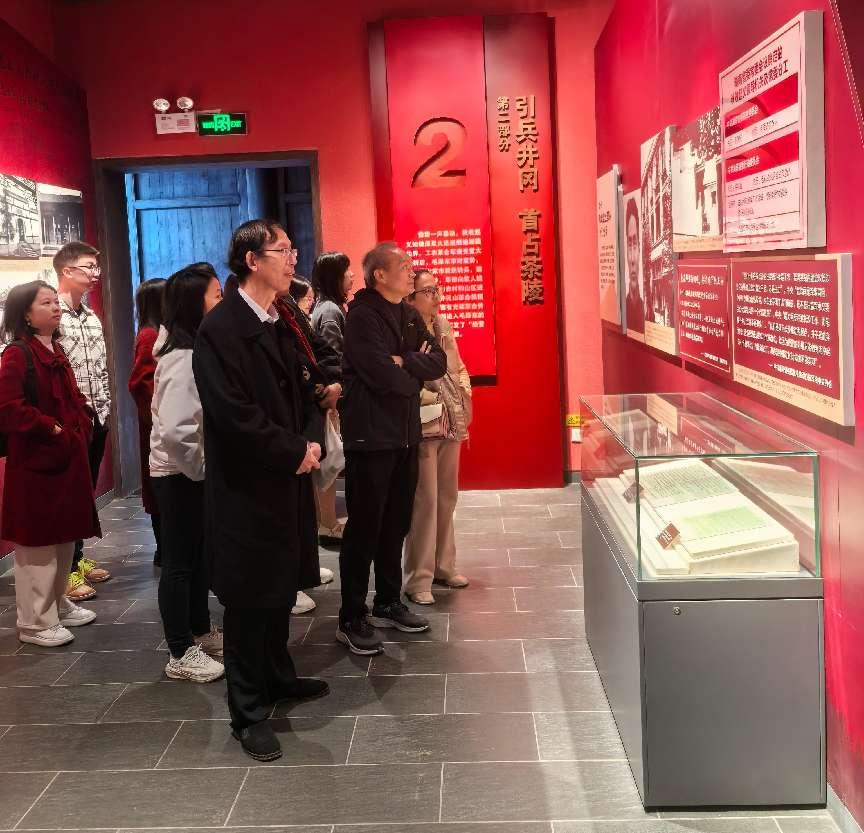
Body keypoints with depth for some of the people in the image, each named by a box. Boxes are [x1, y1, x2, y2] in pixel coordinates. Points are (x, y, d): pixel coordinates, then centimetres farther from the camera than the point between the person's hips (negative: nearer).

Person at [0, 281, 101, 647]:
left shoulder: (56, 351, 14)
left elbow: (74, 398, 22)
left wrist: (82, 426, 4)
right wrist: (51, 429, -18)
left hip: (67, 457, 9)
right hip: (35, 461, -9)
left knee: (65, 535, 17)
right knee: (37, 541, -2)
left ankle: (58, 603, 31)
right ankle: (35, 622, 8)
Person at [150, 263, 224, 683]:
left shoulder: (198, 349, 7)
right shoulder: (183, 359, -23)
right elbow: (176, 431, -31)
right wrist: (203, 468, -18)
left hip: (194, 472, 9)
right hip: (180, 474, -9)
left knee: (199, 556, 19)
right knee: (180, 562, 2)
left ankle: (201, 632, 34)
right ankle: (181, 655, 14)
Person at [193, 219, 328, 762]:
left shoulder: (287, 323, 10)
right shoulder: (220, 329, -15)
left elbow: (307, 390, 14)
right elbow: (233, 414, -21)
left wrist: (313, 440, -5)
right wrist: (295, 451, -14)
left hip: (289, 479, 7)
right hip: (247, 486, -7)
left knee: (282, 587, 18)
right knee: (250, 597, 2)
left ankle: (278, 675, 38)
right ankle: (250, 712, 14)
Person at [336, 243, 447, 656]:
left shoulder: (409, 316, 12)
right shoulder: (362, 317, -14)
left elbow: (438, 362, 3)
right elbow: (384, 377, -23)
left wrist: (404, 362, -14)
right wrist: (416, 374, -4)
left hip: (405, 434, 8)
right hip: (370, 436, -8)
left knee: (396, 525, 16)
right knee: (364, 529, -1)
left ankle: (388, 604, 29)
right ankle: (351, 620, 8)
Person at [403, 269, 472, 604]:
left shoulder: (443, 326, 11)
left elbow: (458, 366, 20)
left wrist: (463, 395, 6)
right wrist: (436, 400, -17)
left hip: (452, 425, 8)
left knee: (447, 497, 15)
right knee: (425, 501, -5)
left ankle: (444, 565, 28)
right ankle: (419, 579, 5)